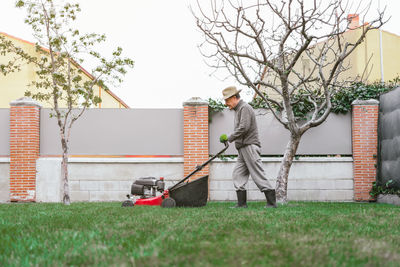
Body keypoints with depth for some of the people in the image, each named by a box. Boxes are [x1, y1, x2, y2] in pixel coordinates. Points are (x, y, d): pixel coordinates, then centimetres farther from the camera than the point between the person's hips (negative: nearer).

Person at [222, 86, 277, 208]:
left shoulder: (245, 108, -10)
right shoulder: (238, 109, 22)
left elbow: (244, 128, -21)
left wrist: (229, 138, -14)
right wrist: (231, 139, 13)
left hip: (250, 147, -10)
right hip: (243, 149, 10)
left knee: (258, 175, -9)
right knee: (238, 175, 5)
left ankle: (272, 202, -7)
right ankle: (242, 203, 4)